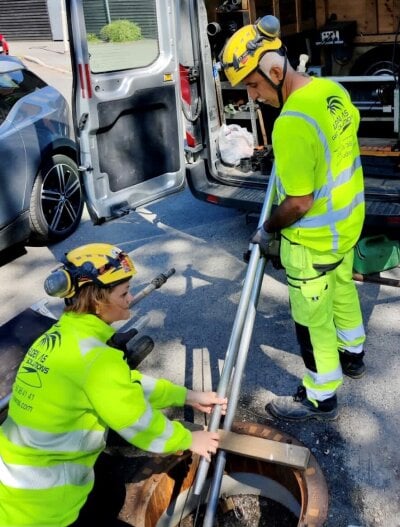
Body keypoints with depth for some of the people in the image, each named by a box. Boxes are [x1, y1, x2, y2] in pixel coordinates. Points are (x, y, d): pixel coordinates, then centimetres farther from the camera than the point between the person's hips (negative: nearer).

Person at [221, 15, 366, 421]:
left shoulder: (291, 124, -32)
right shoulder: (333, 90, -3)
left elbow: (299, 204, -28)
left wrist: (268, 229, -10)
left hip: (314, 240, -9)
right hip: (347, 222, 9)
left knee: (313, 322, 8)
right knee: (343, 292, 29)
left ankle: (320, 399, 27)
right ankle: (352, 355, 53)